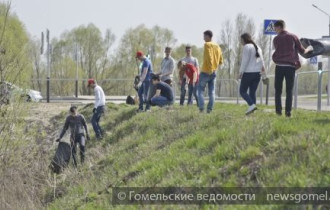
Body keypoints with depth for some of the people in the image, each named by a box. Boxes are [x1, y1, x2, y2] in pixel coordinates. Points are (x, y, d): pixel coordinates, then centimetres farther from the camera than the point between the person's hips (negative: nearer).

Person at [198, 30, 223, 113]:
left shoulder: (207, 45, -9)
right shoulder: (217, 46, 12)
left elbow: (209, 57, -21)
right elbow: (221, 61, 14)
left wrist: (210, 68, -18)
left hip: (205, 72, -6)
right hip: (213, 72, 6)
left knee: (200, 90, 1)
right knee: (211, 92, 7)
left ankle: (201, 108, -9)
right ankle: (210, 109, 1)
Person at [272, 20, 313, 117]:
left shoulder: (276, 39, 7)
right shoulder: (293, 37, 5)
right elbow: (302, 51, 7)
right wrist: (309, 49, 30)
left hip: (279, 66, 0)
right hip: (290, 66, 0)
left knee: (278, 90, 8)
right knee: (289, 91, 4)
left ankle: (278, 109, -2)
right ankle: (288, 111, -4)